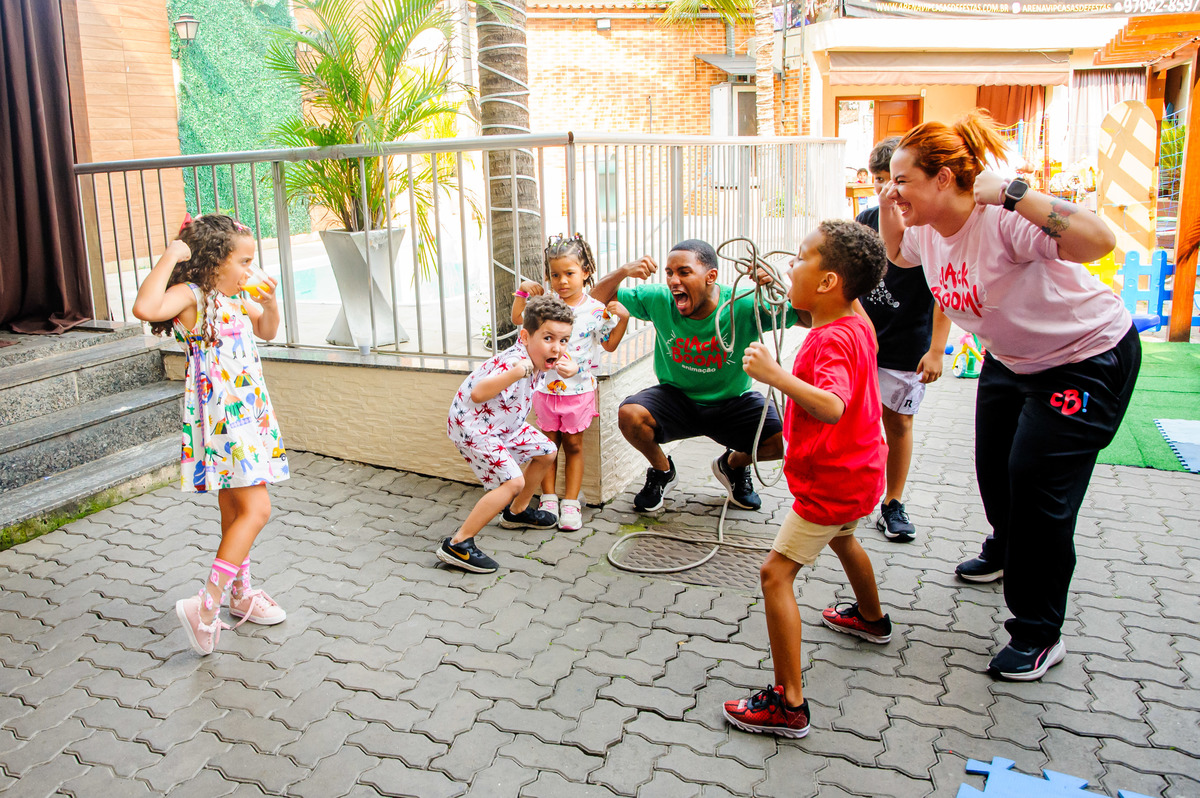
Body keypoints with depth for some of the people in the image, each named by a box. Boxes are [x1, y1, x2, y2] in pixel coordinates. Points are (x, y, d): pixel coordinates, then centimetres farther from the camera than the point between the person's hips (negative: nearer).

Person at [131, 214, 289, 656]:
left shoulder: (234, 298, 10)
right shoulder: (190, 294, -15)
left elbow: (266, 331, 26)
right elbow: (146, 308, -36)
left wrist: (270, 303, 5)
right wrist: (169, 257, -29)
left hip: (247, 414, 9)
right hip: (219, 417, -9)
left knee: (234, 511, 19)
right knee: (256, 509, -13)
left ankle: (240, 593, 32)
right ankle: (207, 606, -7)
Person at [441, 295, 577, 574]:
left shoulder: (539, 356, -6)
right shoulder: (514, 361, -34)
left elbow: (566, 363, 18)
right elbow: (477, 394, -50)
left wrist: (571, 368, -9)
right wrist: (518, 372, -63)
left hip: (503, 423, 10)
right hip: (471, 426, -10)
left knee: (547, 452, 17)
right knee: (512, 481, -22)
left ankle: (517, 512, 38)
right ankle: (457, 545, -17)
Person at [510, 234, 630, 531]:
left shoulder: (596, 310, -7)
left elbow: (610, 344, 3)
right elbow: (517, 319, 9)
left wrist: (623, 318, -11)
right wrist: (523, 290, -2)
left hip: (578, 390, -2)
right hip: (547, 387, 2)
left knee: (573, 445, 8)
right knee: (548, 444, 10)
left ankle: (571, 503, 14)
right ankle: (548, 499, 20)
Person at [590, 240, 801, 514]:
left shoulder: (744, 305, -20)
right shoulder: (659, 300, -13)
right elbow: (597, 299, -6)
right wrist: (623, 272, -26)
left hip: (733, 402, 0)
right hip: (676, 399, 1)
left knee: (785, 440, -23)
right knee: (629, 414, -29)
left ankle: (732, 464, 15)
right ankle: (662, 471, 6)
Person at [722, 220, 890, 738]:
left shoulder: (832, 341, -29)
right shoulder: (856, 322, 1)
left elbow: (832, 406, -47)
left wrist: (775, 374, -50)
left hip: (830, 481, -10)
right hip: (857, 469, 11)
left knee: (776, 573, -10)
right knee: (841, 538, 36)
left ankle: (789, 705, -9)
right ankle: (871, 618, 63)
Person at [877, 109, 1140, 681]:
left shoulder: (1002, 221, -33)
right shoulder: (928, 230, -7)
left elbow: (1098, 241, -48)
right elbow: (896, 255, 17)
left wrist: (1010, 192, -47)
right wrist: (887, 211, -2)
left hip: (1088, 359, -8)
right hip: (1010, 359, 9)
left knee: (1037, 482, -11)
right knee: (993, 465, 19)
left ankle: (1039, 636, 4)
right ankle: (1005, 553, 51)